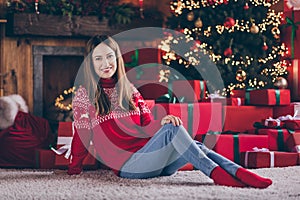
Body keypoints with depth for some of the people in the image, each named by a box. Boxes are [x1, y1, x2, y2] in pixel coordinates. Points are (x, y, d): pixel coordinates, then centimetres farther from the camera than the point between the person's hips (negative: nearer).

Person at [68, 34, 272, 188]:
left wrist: (162, 123, -8)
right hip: (127, 165, -5)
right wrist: (74, 169, 12)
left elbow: (147, 126, 13)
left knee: (196, 146, -23)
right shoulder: (84, 94, 3)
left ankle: (241, 173, -41)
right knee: (172, 129, -30)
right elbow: (82, 136, 8)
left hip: (151, 157, 6)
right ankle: (216, 173, -42)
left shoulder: (129, 90, 18)